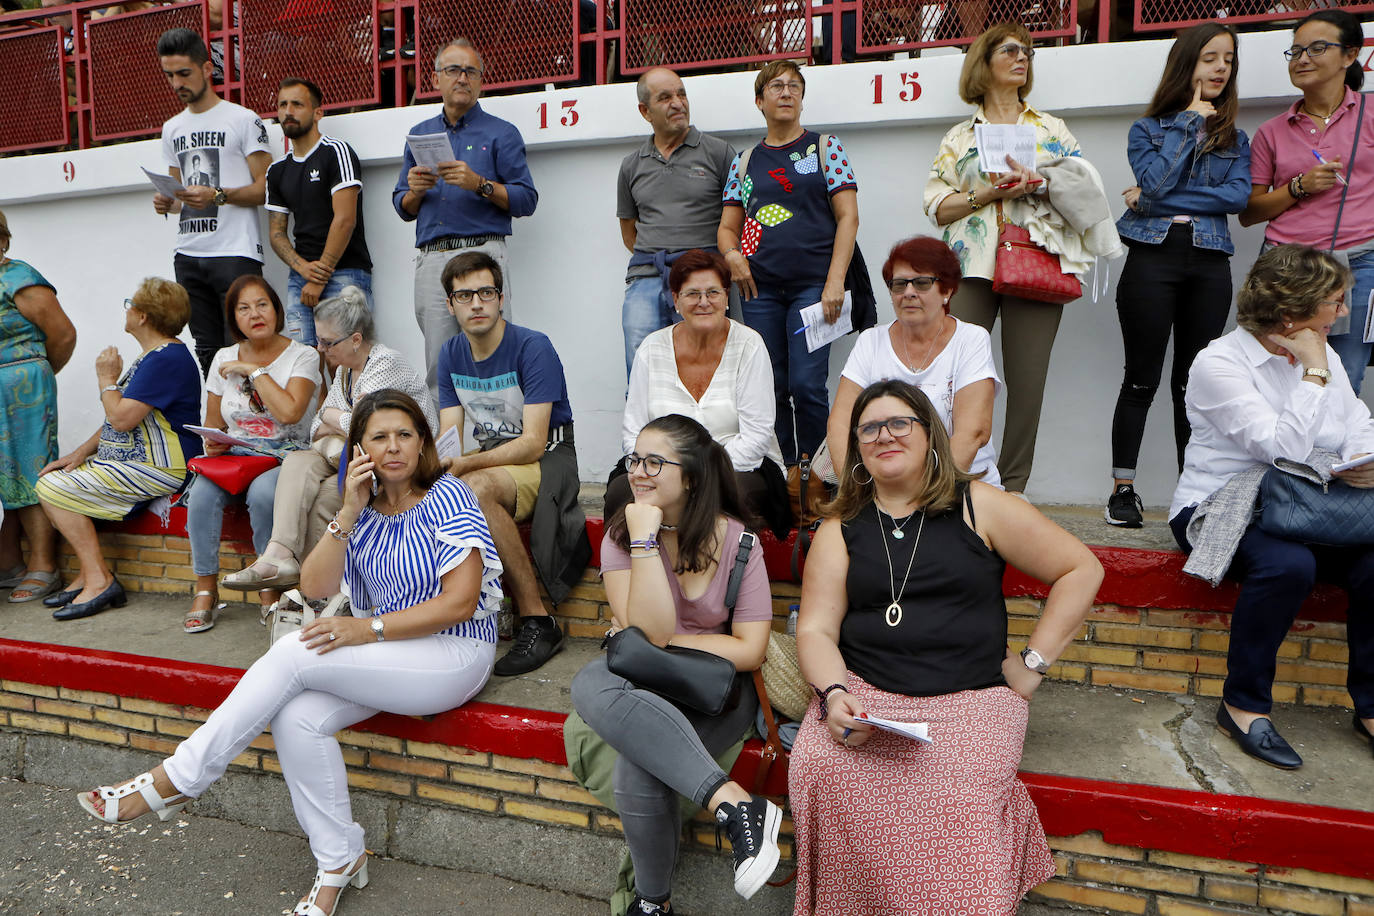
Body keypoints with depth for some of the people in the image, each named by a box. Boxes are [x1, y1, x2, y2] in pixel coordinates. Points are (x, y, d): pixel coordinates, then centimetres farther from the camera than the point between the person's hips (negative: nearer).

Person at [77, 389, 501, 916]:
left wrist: (369, 629, -19)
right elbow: (315, 586, -2)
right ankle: (338, 861, -2)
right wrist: (348, 514, -13)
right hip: (390, 657, 6)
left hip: (457, 655, -6)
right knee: (296, 718, -20)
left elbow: (460, 601, -16)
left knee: (295, 652, -21)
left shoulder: (447, 496, -9)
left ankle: (176, 780, -6)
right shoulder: (364, 511, 10)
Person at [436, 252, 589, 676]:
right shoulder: (451, 354, 7)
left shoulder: (533, 348, -14)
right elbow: (449, 437, 4)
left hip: (547, 461, -6)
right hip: (487, 459, 6)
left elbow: (534, 443, -21)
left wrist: (465, 464, -32)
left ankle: (538, 621, -26)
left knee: (476, 488, -36)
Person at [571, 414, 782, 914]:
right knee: (590, 685, -35)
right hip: (641, 683, 3)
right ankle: (735, 804, -38)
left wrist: (664, 644, -10)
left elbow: (750, 650, -8)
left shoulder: (735, 541, -5)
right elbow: (649, 631, -16)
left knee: (639, 764, -32)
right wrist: (645, 542, -22)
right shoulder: (621, 534, -3)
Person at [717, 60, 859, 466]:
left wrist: (835, 281, -10)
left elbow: (848, 217, 1)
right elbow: (727, 227, 18)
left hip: (813, 283, -3)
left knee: (806, 384, -12)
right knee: (770, 388, 2)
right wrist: (731, 254, -6)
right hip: (760, 288, 3)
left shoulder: (824, 147, 9)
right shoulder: (745, 161, 16)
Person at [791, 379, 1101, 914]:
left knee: (953, 796, -30)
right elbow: (815, 630, 4)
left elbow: (1082, 570, 6)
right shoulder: (841, 528, 11)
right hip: (863, 691, 2)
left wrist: (1032, 664, 2)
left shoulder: (978, 506, 5)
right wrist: (834, 694, -16)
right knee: (817, 767, -25)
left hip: (969, 697, -1)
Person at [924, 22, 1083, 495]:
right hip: (971, 266, -1)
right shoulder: (959, 136, 17)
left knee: (1028, 380, -2)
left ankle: (1011, 490, 7)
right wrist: (987, 194, -9)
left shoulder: (1051, 128, 20)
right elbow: (936, 205, 7)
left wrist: (1037, 184, -8)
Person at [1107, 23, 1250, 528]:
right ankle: (1123, 489, 5)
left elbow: (1239, 195, -2)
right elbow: (1154, 181, -9)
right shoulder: (1146, 129, 11)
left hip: (1209, 264, 3)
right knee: (1141, 379, -2)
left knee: (1193, 383, 3)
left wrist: (1158, 200, -7)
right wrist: (1191, 121, -2)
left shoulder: (1236, 138, 17)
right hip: (1152, 257, -2)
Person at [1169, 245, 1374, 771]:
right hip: (1219, 507, -6)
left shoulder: (1324, 355, 11)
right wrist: (1313, 373, -15)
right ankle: (1244, 706, -16)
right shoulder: (1219, 363, -13)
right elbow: (1284, 447, -21)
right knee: (1288, 565, -35)